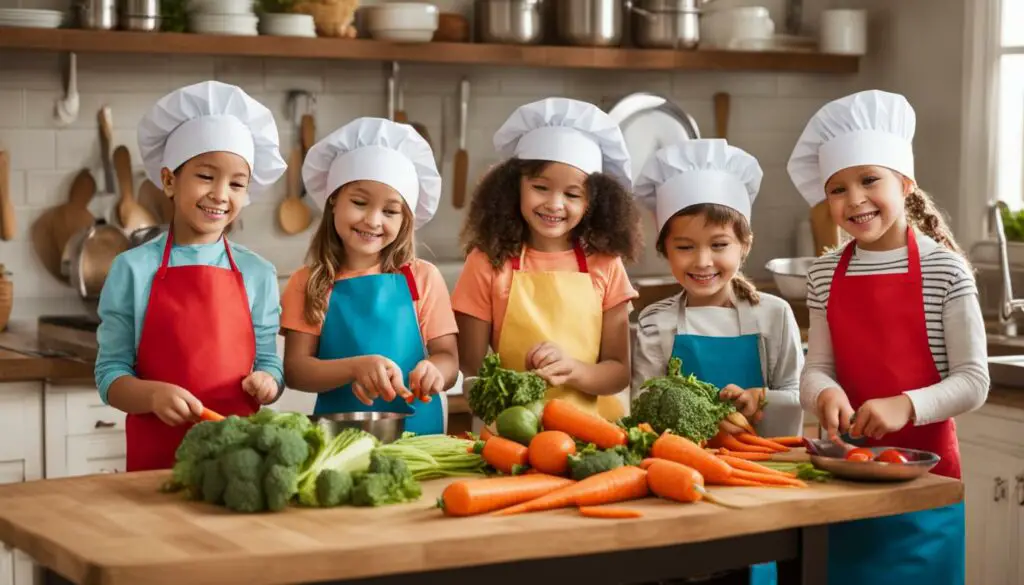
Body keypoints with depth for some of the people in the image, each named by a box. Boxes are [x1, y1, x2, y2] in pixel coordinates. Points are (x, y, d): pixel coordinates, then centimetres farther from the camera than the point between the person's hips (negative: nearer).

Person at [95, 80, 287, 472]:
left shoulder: (258, 274, 5)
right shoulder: (134, 268, -1)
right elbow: (110, 374, -2)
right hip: (157, 457, -2)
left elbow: (269, 364, 9)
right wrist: (153, 395, -20)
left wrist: (266, 383, -13)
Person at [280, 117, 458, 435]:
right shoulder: (309, 283, 5)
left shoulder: (423, 277, 6)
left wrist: (434, 374, -18)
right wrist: (356, 367, -19)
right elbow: (294, 369, -2)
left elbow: (448, 357, 4)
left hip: (416, 430, 1)